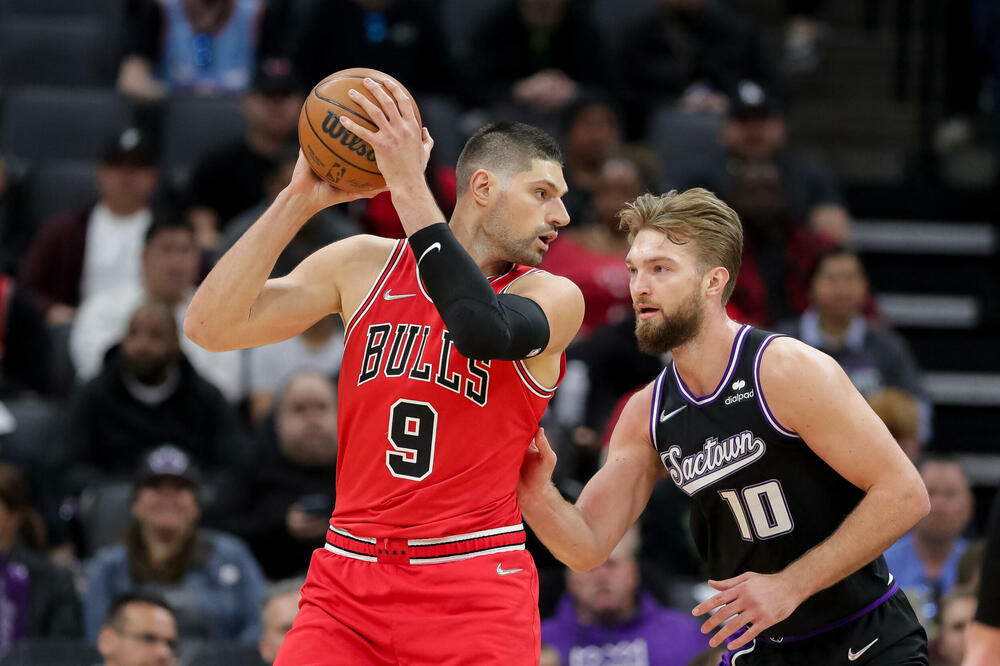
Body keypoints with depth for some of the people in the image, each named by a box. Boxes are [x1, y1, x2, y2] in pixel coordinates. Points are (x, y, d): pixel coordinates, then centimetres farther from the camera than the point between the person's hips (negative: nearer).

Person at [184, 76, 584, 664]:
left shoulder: (556, 297, -1)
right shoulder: (365, 266, 7)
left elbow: (485, 329, -25)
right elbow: (211, 326, 0)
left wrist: (409, 186, -24)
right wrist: (301, 198, -9)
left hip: (476, 593, -2)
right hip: (349, 581, 2)